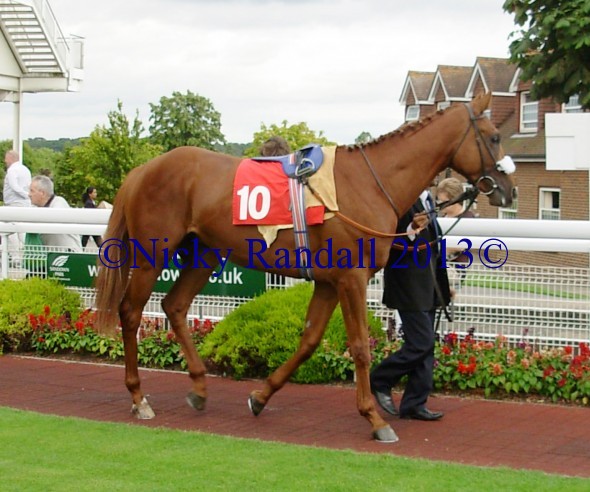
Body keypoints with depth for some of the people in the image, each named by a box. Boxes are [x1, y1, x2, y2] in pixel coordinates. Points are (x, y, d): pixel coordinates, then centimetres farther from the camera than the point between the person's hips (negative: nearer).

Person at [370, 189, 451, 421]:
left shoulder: (426, 198, 12)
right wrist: (411, 230, -35)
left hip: (429, 282, 9)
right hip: (408, 282, -9)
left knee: (425, 345, 10)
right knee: (420, 343, -9)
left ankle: (415, 404, 16)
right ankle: (380, 381, 11)